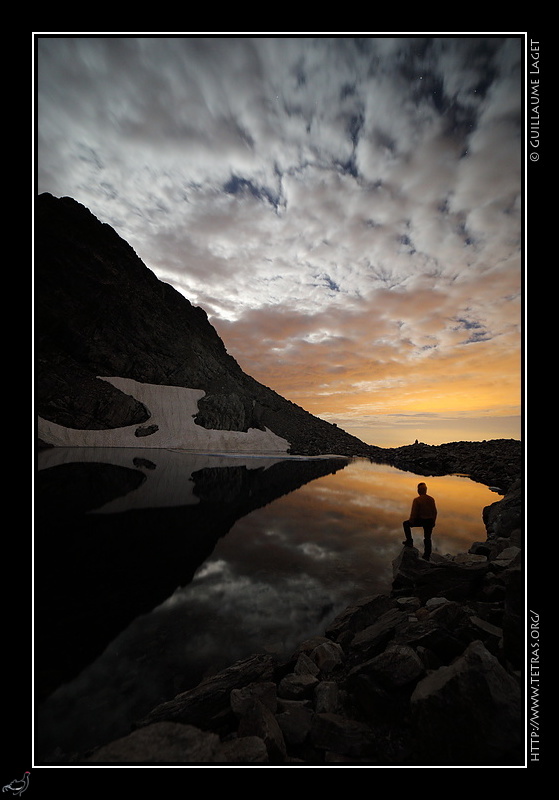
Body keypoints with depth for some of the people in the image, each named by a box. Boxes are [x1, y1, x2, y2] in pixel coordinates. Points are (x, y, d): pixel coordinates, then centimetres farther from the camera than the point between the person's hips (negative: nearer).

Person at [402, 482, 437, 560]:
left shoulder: (417, 500, -17)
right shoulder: (431, 499, 0)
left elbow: (413, 513, -15)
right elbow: (435, 512, 7)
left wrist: (411, 522, -2)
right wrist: (433, 521, 19)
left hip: (420, 520, -5)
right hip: (430, 521, 5)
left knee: (406, 524, 16)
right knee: (427, 538, 18)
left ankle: (409, 541, 14)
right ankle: (427, 556, 27)